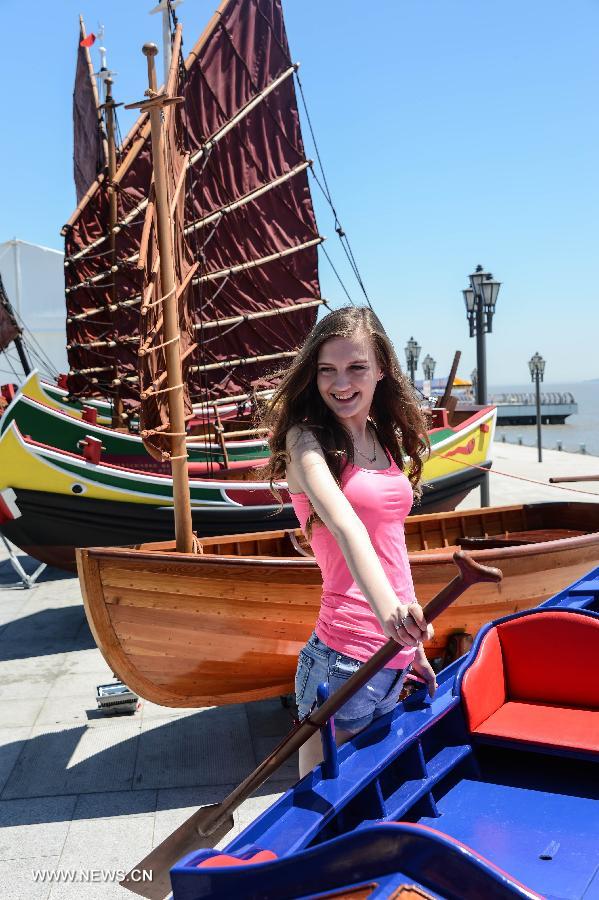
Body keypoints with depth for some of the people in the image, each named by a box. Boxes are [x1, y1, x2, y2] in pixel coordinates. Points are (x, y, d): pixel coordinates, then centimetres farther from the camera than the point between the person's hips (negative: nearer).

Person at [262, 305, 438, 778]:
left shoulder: (386, 439, 9)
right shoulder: (305, 439, -11)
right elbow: (342, 522, -30)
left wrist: (413, 642, 17)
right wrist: (387, 607, -46)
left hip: (396, 656, 7)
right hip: (345, 659, -7)